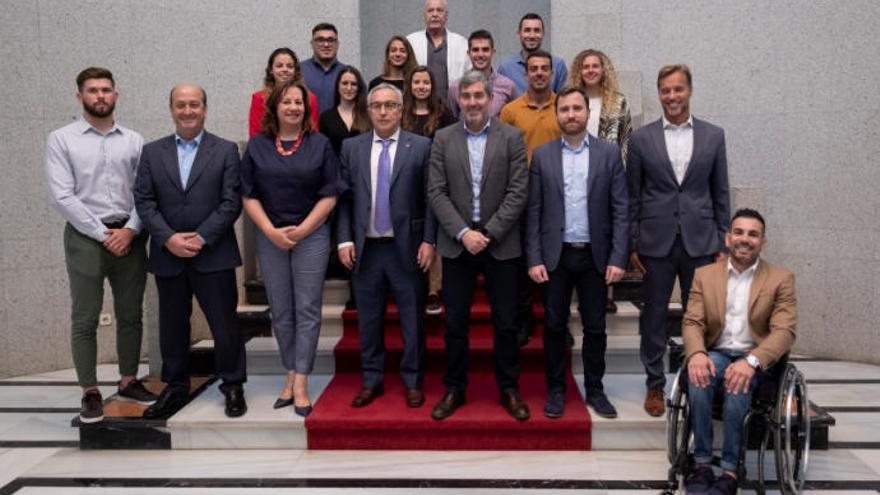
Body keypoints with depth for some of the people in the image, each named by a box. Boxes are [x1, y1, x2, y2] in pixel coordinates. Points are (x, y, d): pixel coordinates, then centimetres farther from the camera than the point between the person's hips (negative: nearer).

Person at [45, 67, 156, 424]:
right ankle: (90, 393, 12)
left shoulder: (134, 140, 8)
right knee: (85, 320, 2)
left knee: (131, 315, 10)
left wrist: (130, 230, -11)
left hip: (129, 237, 3)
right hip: (86, 238, -3)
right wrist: (103, 235, -12)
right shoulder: (61, 139, 0)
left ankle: (128, 382, 24)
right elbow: (61, 196, -8)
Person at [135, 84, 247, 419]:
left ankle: (233, 387, 19)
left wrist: (202, 238, -14)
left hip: (213, 255, -2)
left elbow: (231, 203, -5)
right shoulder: (152, 152, 9)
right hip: (167, 256, 3)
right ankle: (176, 388, 27)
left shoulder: (226, 151, 2)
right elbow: (144, 201, 2)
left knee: (225, 324, 3)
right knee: (172, 326, 12)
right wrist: (168, 239, -12)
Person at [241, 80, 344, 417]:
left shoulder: (320, 145, 2)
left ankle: (300, 385, 0)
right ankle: (291, 376, 17)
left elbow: (329, 196, -1)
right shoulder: (257, 145, 6)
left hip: (311, 235, -2)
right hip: (270, 236, 2)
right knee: (280, 311, 7)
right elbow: (249, 195, 3)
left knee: (307, 310, -3)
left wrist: (302, 230, -10)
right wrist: (272, 232, -9)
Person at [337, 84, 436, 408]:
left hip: (407, 248, -2)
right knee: (368, 320, 12)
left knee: (412, 320, 7)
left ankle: (413, 382, 22)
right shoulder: (351, 148, 7)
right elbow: (344, 198, 6)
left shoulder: (421, 146, 0)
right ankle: (372, 381, 26)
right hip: (365, 248, 2)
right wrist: (345, 240, -2)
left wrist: (429, 241, -8)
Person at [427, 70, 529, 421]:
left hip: (501, 245, -1)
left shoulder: (512, 137, 0)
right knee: (455, 323, 8)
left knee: (506, 323, 7)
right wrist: (463, 233, -12)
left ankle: (509, 389, 22)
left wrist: (488, 233, -13)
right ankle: (454, 389, 22)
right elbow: (436, 192, -1)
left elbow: (518, 192, -6)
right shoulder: (443, 138, 4)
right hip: (456, 244, 1)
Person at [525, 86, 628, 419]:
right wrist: (534, 259, -6)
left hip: (595, 255, 0)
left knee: (595, 327, 9)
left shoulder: (609, 153, 2)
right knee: (554, 326, 7)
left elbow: (620, 210, -1)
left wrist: (618, 258, -8)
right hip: (555, 255, 0)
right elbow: (533, 212, 1)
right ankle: (556, 390, 21)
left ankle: (595, 389, 24)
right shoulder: (541, 156, 3)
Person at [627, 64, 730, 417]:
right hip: (656, 242, 0)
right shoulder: (641, 139, 2)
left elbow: (720, 193, 7)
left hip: (700, 242, 1)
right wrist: (632, 245, 0)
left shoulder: (713, 136, 5)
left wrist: (722, 243, 3)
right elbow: (632, 196, 3)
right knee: (653, 316, 8)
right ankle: (655, 385, 21)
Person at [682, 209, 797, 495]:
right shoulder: (705, 275, 9)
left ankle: (730, 471, -25)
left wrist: (751, 361, -28)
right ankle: (701, 463, -24)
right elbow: (692, 323, 1)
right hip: (715, 354, 2)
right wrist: (696, 353, -23)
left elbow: (784, 332, -9)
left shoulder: (781, 279, 2)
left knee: (738, 381, -34)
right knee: (699, 375, -32)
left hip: (756, 360, -1)